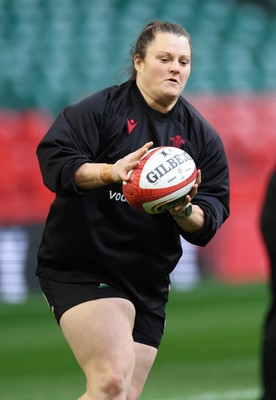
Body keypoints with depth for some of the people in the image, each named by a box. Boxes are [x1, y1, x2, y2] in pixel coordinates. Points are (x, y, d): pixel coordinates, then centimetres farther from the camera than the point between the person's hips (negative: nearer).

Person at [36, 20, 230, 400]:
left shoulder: (204, 137, 8)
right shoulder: (100, 109, -5)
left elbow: (209, 222, 4)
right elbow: (52, 158, -16)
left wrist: (185, 212, -19)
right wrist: (109, 172, -30)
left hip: (147, 280, 6)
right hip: (81, 267, -6)